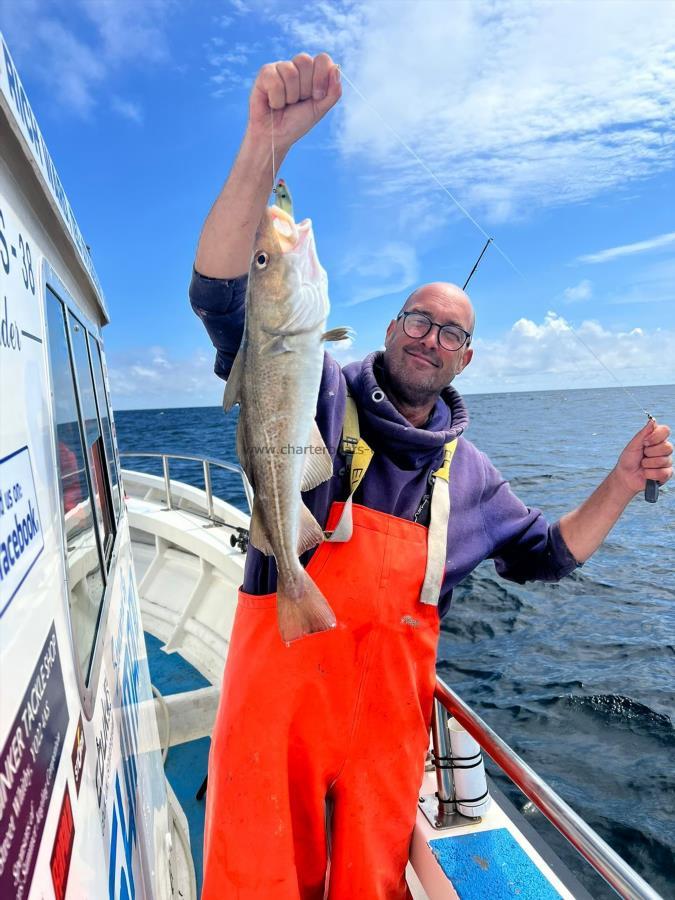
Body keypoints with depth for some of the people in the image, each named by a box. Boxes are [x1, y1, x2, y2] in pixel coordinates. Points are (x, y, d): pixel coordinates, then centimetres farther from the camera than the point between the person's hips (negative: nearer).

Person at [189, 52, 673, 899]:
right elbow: (222, 294, -17)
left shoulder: (468, 472, 8)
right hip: (281, 679, -3)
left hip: (392, 703, 4)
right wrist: (266, 146, -30)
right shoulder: (318, 393, -5)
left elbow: (545, 554, 18)